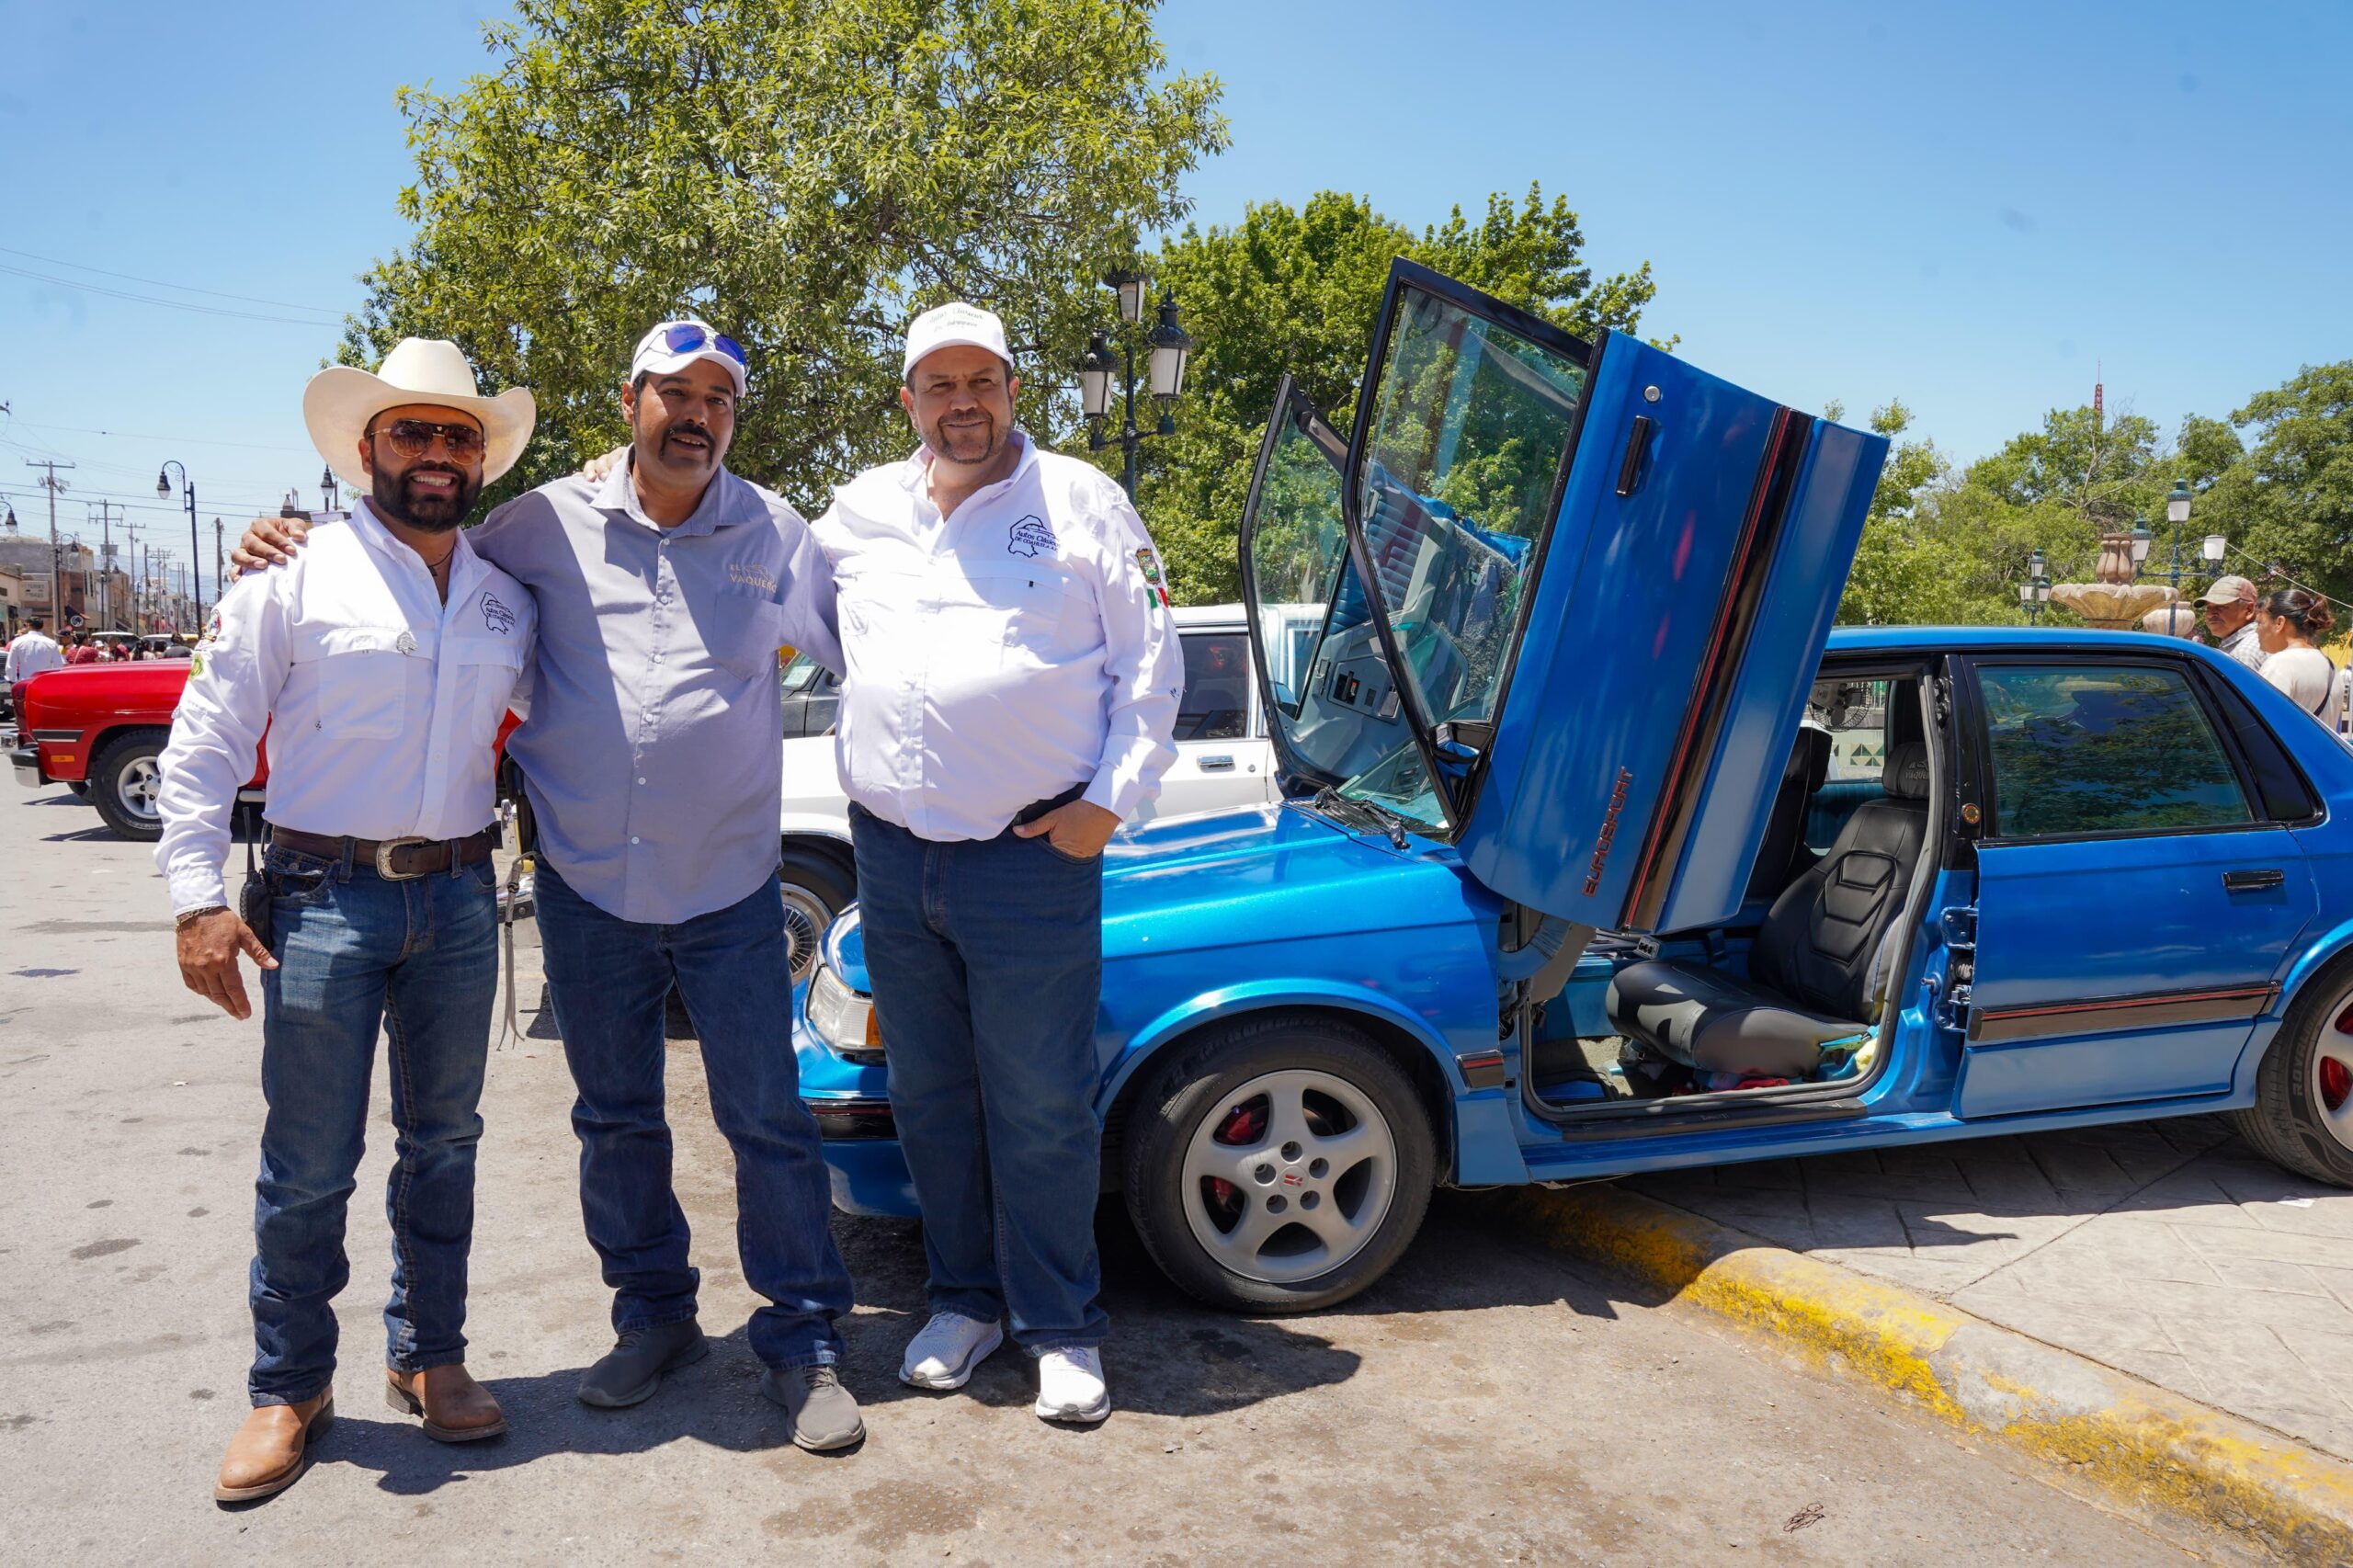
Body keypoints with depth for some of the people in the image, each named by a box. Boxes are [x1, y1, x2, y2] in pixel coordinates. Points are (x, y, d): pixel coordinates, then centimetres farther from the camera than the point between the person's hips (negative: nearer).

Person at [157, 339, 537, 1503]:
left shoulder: (507, 603, 9)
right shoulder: (295, 579, -3)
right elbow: (203, 744, -4)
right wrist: (198, 899, -10)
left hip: (459, 898, 4)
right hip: (325, 897, -4)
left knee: (442, 1145, 12)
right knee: (308, 1165, 2)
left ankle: (429, 1359, 27)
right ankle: (289, 1387, 19)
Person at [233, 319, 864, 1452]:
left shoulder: (773, 533, 0)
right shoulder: (548, 524, 1)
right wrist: (299, 549, 1)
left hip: (729, 891, -2)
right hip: (587, 887, 2)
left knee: (768, 1119, 2)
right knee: (614, 1120, 15)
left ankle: (803, 1343, 16)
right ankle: (654, 1317, 34)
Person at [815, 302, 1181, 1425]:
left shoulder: (1082, 503, 2)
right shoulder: (860, 511, 12)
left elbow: (1150, 665, 0)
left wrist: (1110, 799, -7)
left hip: (1033, 858, -4)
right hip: (891, 857, 4)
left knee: (1041, 1109, 1)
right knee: (930, 1100, 14)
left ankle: (1061, 1329, 17)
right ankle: (966, 1299, 31)